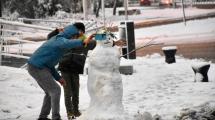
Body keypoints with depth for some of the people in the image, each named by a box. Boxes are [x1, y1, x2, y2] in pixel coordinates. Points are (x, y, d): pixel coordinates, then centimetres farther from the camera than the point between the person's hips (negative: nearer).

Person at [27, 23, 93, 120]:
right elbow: (67, 43, -42)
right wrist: (82, 42, -57)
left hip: (38, 67, 10)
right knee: (55, 90, -7)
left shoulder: (58, 40, 17)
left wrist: (58, 78, 13)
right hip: (37, 67, -10)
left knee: (50, 92, 17)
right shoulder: (60, 40, -14)